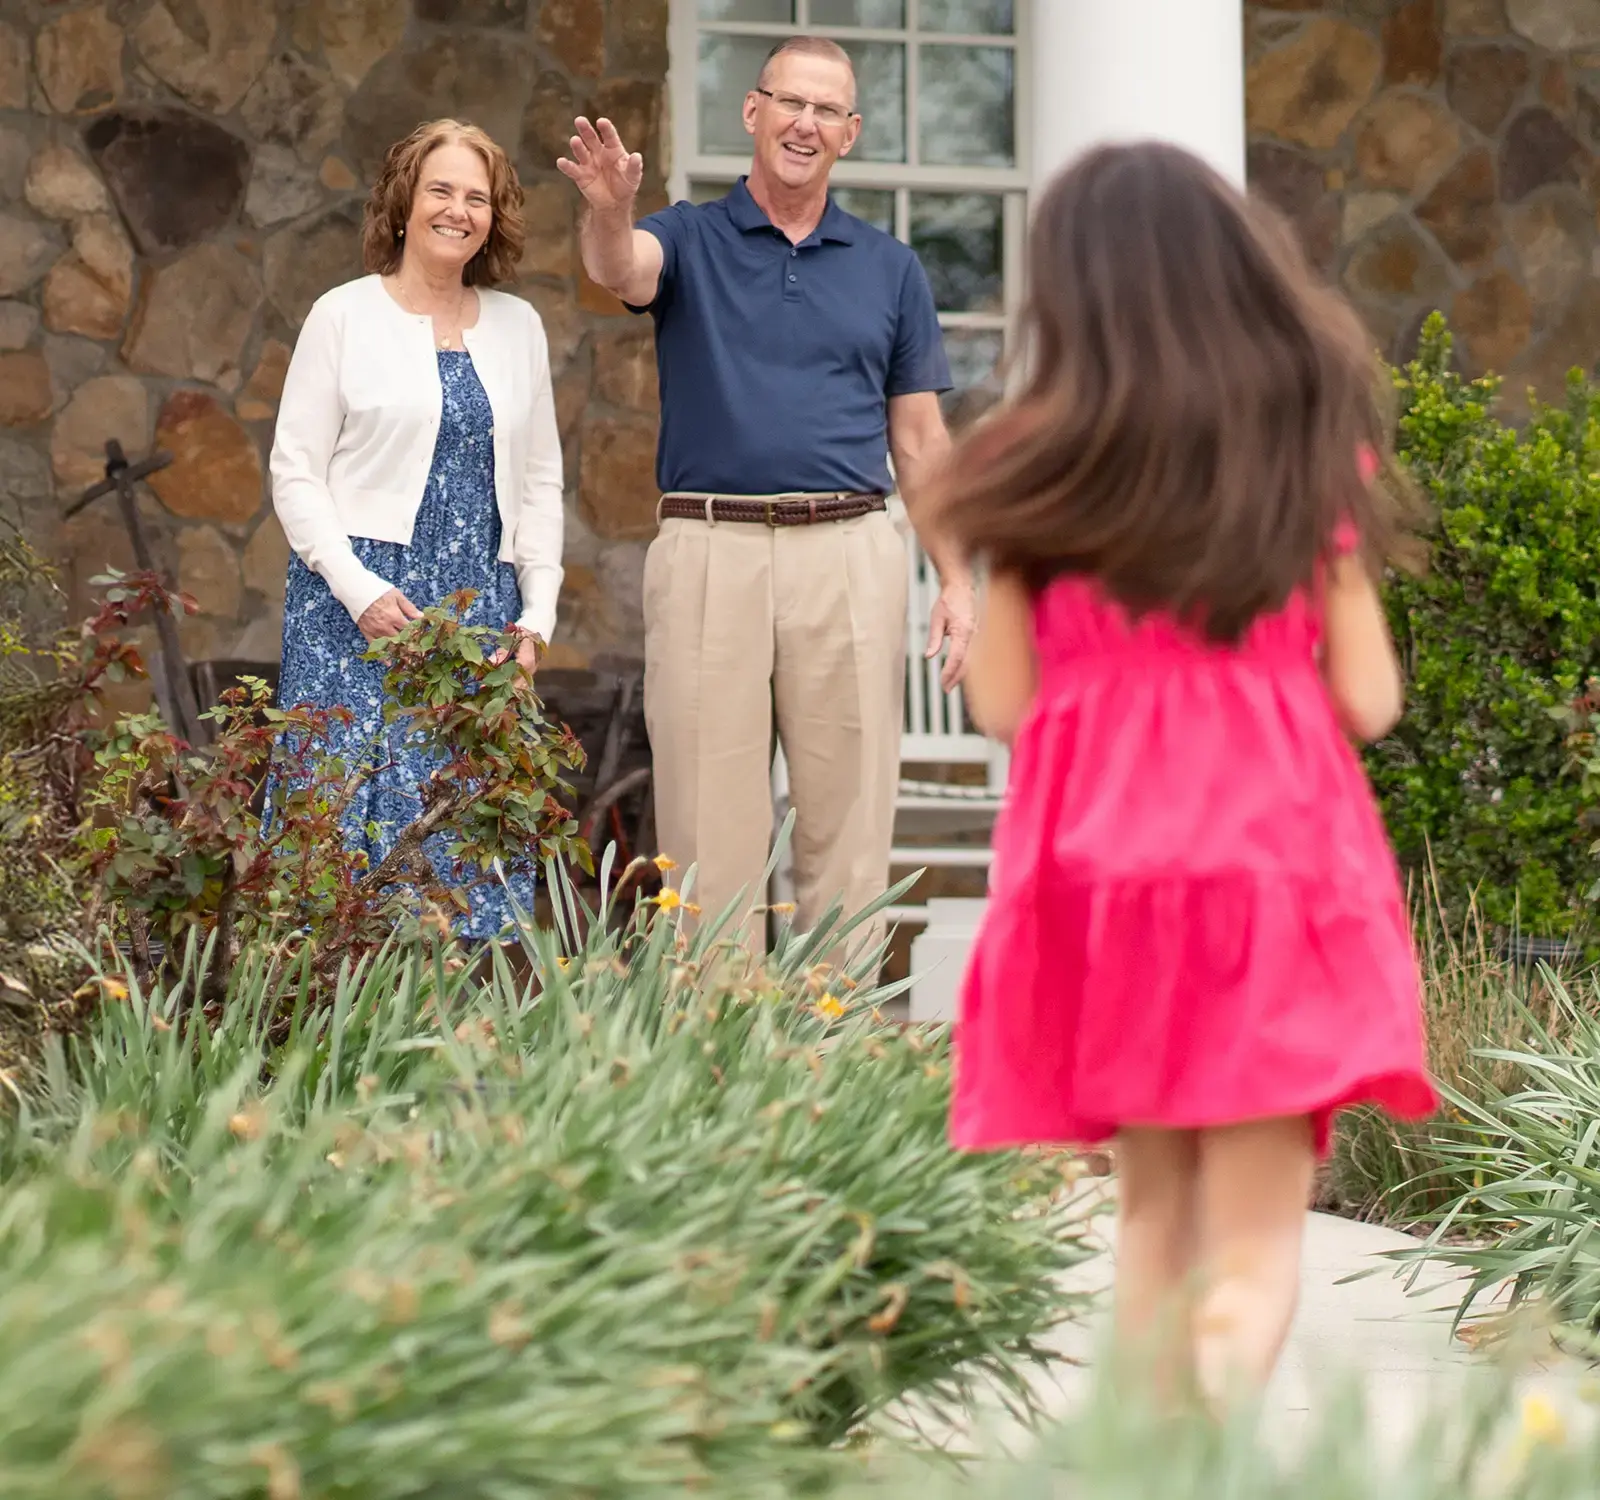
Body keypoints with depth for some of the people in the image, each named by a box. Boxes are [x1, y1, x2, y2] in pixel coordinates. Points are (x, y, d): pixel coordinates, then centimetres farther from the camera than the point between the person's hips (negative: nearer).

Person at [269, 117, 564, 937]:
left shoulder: (518, 327, 14)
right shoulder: (345, 316, 2)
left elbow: (541, 482, 16)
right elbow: (295, 471, -1)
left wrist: (537, 612, 6)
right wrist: (359, 588, -12)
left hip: (481, 606, 3)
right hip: (361, 600, -3)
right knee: (358, 800, -10)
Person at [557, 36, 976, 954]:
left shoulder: (890, 269, 13)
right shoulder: (688, 240, 7)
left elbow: (920, 438, 13)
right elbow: (619, 268, -18)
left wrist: (957, 578, 3)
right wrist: (610, 212, -42)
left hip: (850, 558, 2)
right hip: (710, 555, -1)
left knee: (849, 833, 4)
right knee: (711, 838, 1)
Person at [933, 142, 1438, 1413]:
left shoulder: (1042, 474, 1)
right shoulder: (1312, 460, 3)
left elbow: (1002, 704, -1)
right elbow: (1370, 700, 2)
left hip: (1102, 866, 1)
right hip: (1276, 861, -1)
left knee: (1153, 1211, 17)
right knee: (1257, 1236, -2)